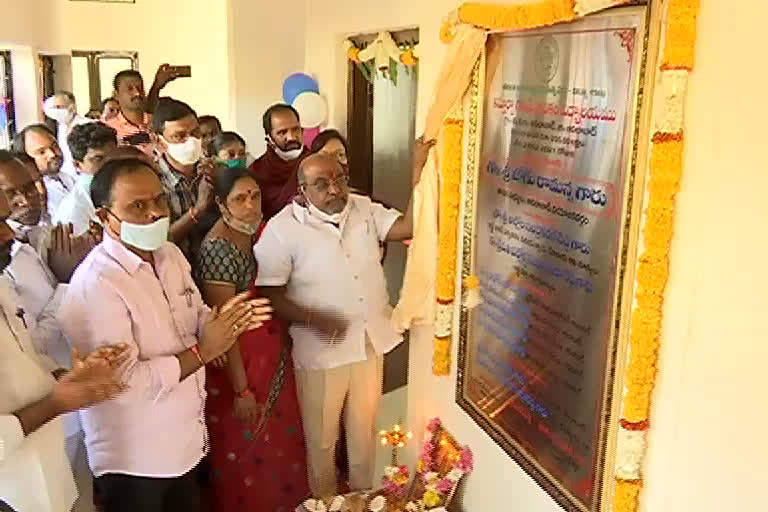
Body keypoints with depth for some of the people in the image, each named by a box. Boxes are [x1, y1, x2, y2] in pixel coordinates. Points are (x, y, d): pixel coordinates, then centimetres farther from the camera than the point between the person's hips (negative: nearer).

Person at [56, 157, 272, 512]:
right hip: (134, 458, -7)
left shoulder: (171, 255, 1)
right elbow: (124, 382, -27)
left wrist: (222, 321, -10)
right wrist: (202, 351, -23)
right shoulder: (95, 284, -25)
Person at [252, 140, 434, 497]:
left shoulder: (365, 209, -2)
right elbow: (268, 293, -15)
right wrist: (313, 319, -27)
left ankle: (363, 496, 47)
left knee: (365, 430, 22)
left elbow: (409, 227, -13)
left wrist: (418, 171, -22)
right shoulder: (283, 228, -15)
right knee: (321, 438, 15)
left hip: (370, 342, 4)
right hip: (320, 349, -4)